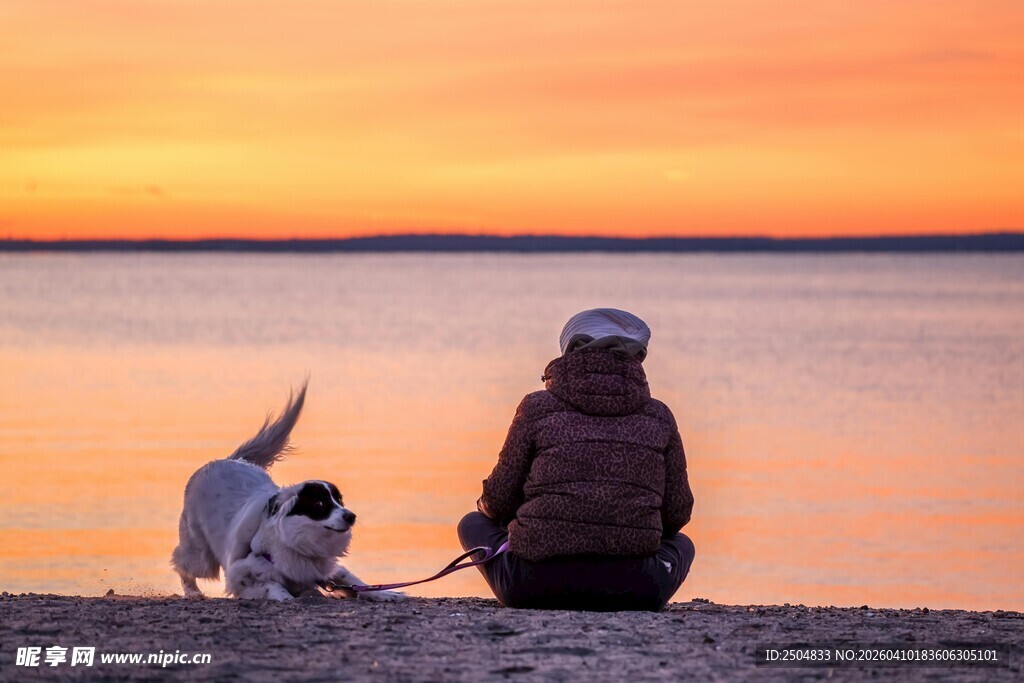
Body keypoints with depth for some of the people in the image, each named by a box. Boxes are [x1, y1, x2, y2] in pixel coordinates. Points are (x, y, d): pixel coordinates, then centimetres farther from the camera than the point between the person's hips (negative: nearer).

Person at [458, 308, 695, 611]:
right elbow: (677, 512, 13)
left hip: (536, 585, -1)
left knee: (473, 523, 29)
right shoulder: (658, 416, 10)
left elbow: (499, 501, 8)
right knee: (681, 544, 35)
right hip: (633, 589, 1)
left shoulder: (538, 407, 5)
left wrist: (486, 505, 33)